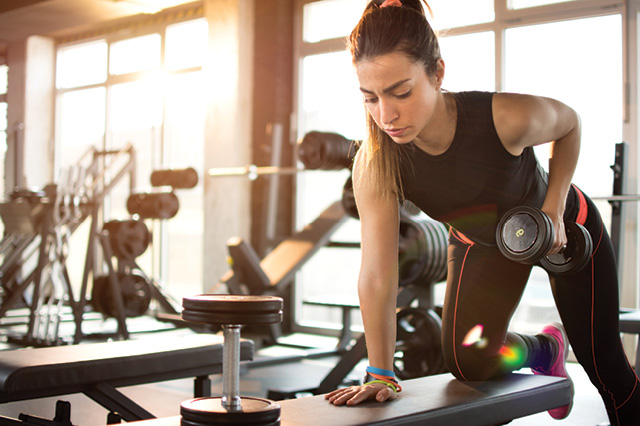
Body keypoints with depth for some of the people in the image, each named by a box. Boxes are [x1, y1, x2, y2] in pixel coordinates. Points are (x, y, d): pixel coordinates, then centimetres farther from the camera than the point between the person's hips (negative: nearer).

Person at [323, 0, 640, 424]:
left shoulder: (507, 118, -40)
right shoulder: (375, 166, -33)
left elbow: (569, 123, -15)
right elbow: (377, 275, -30)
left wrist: (553, 209, -22)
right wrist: (381, 374, -29)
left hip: (566, 228, -2)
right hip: (480, 242, 2)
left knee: (605, 366, 7)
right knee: (468, 362, -8)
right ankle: (546, 349, 24)